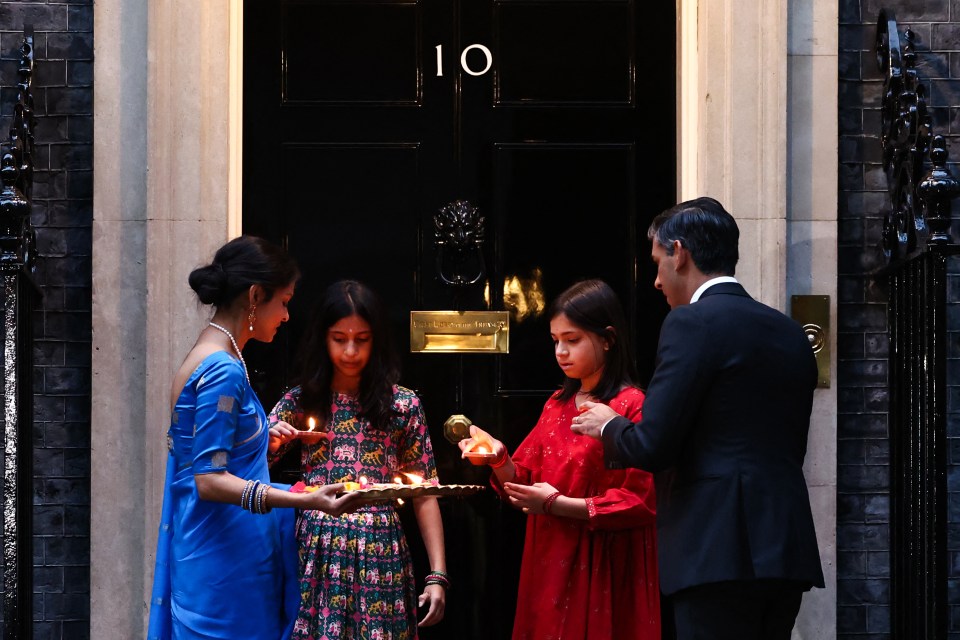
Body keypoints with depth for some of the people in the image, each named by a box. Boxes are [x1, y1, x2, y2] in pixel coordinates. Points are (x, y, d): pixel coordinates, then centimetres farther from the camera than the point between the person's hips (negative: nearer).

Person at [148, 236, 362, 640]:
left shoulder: (206, 358, 14)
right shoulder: (224, 371, -16)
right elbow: (210, 480, -22)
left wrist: (264, 437, 28)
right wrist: (307, 501, -29)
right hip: (225, 563, -10)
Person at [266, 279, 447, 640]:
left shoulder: (403, 405, 3)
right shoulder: (301, 401, 7)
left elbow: (425, 494, 4)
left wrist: (438, 574, -3)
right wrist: (269, 444, -15)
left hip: (379, 555, -1)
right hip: (316, 555, 1)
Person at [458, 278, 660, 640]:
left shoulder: (632, 408, -12)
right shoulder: (557, 406, 12)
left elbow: (641, 501, -16)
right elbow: (525, 480, 13)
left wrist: (558, 504, -16)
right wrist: (498, 459, -8)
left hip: (602, 574, -7)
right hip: (550, 565, 7)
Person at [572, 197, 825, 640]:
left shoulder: (693, 323, -7)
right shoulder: (790, 333, 16)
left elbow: (652, 446, -12)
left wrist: (608, 428, 10)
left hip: (720, 554, -8)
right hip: (787, 552, 8)